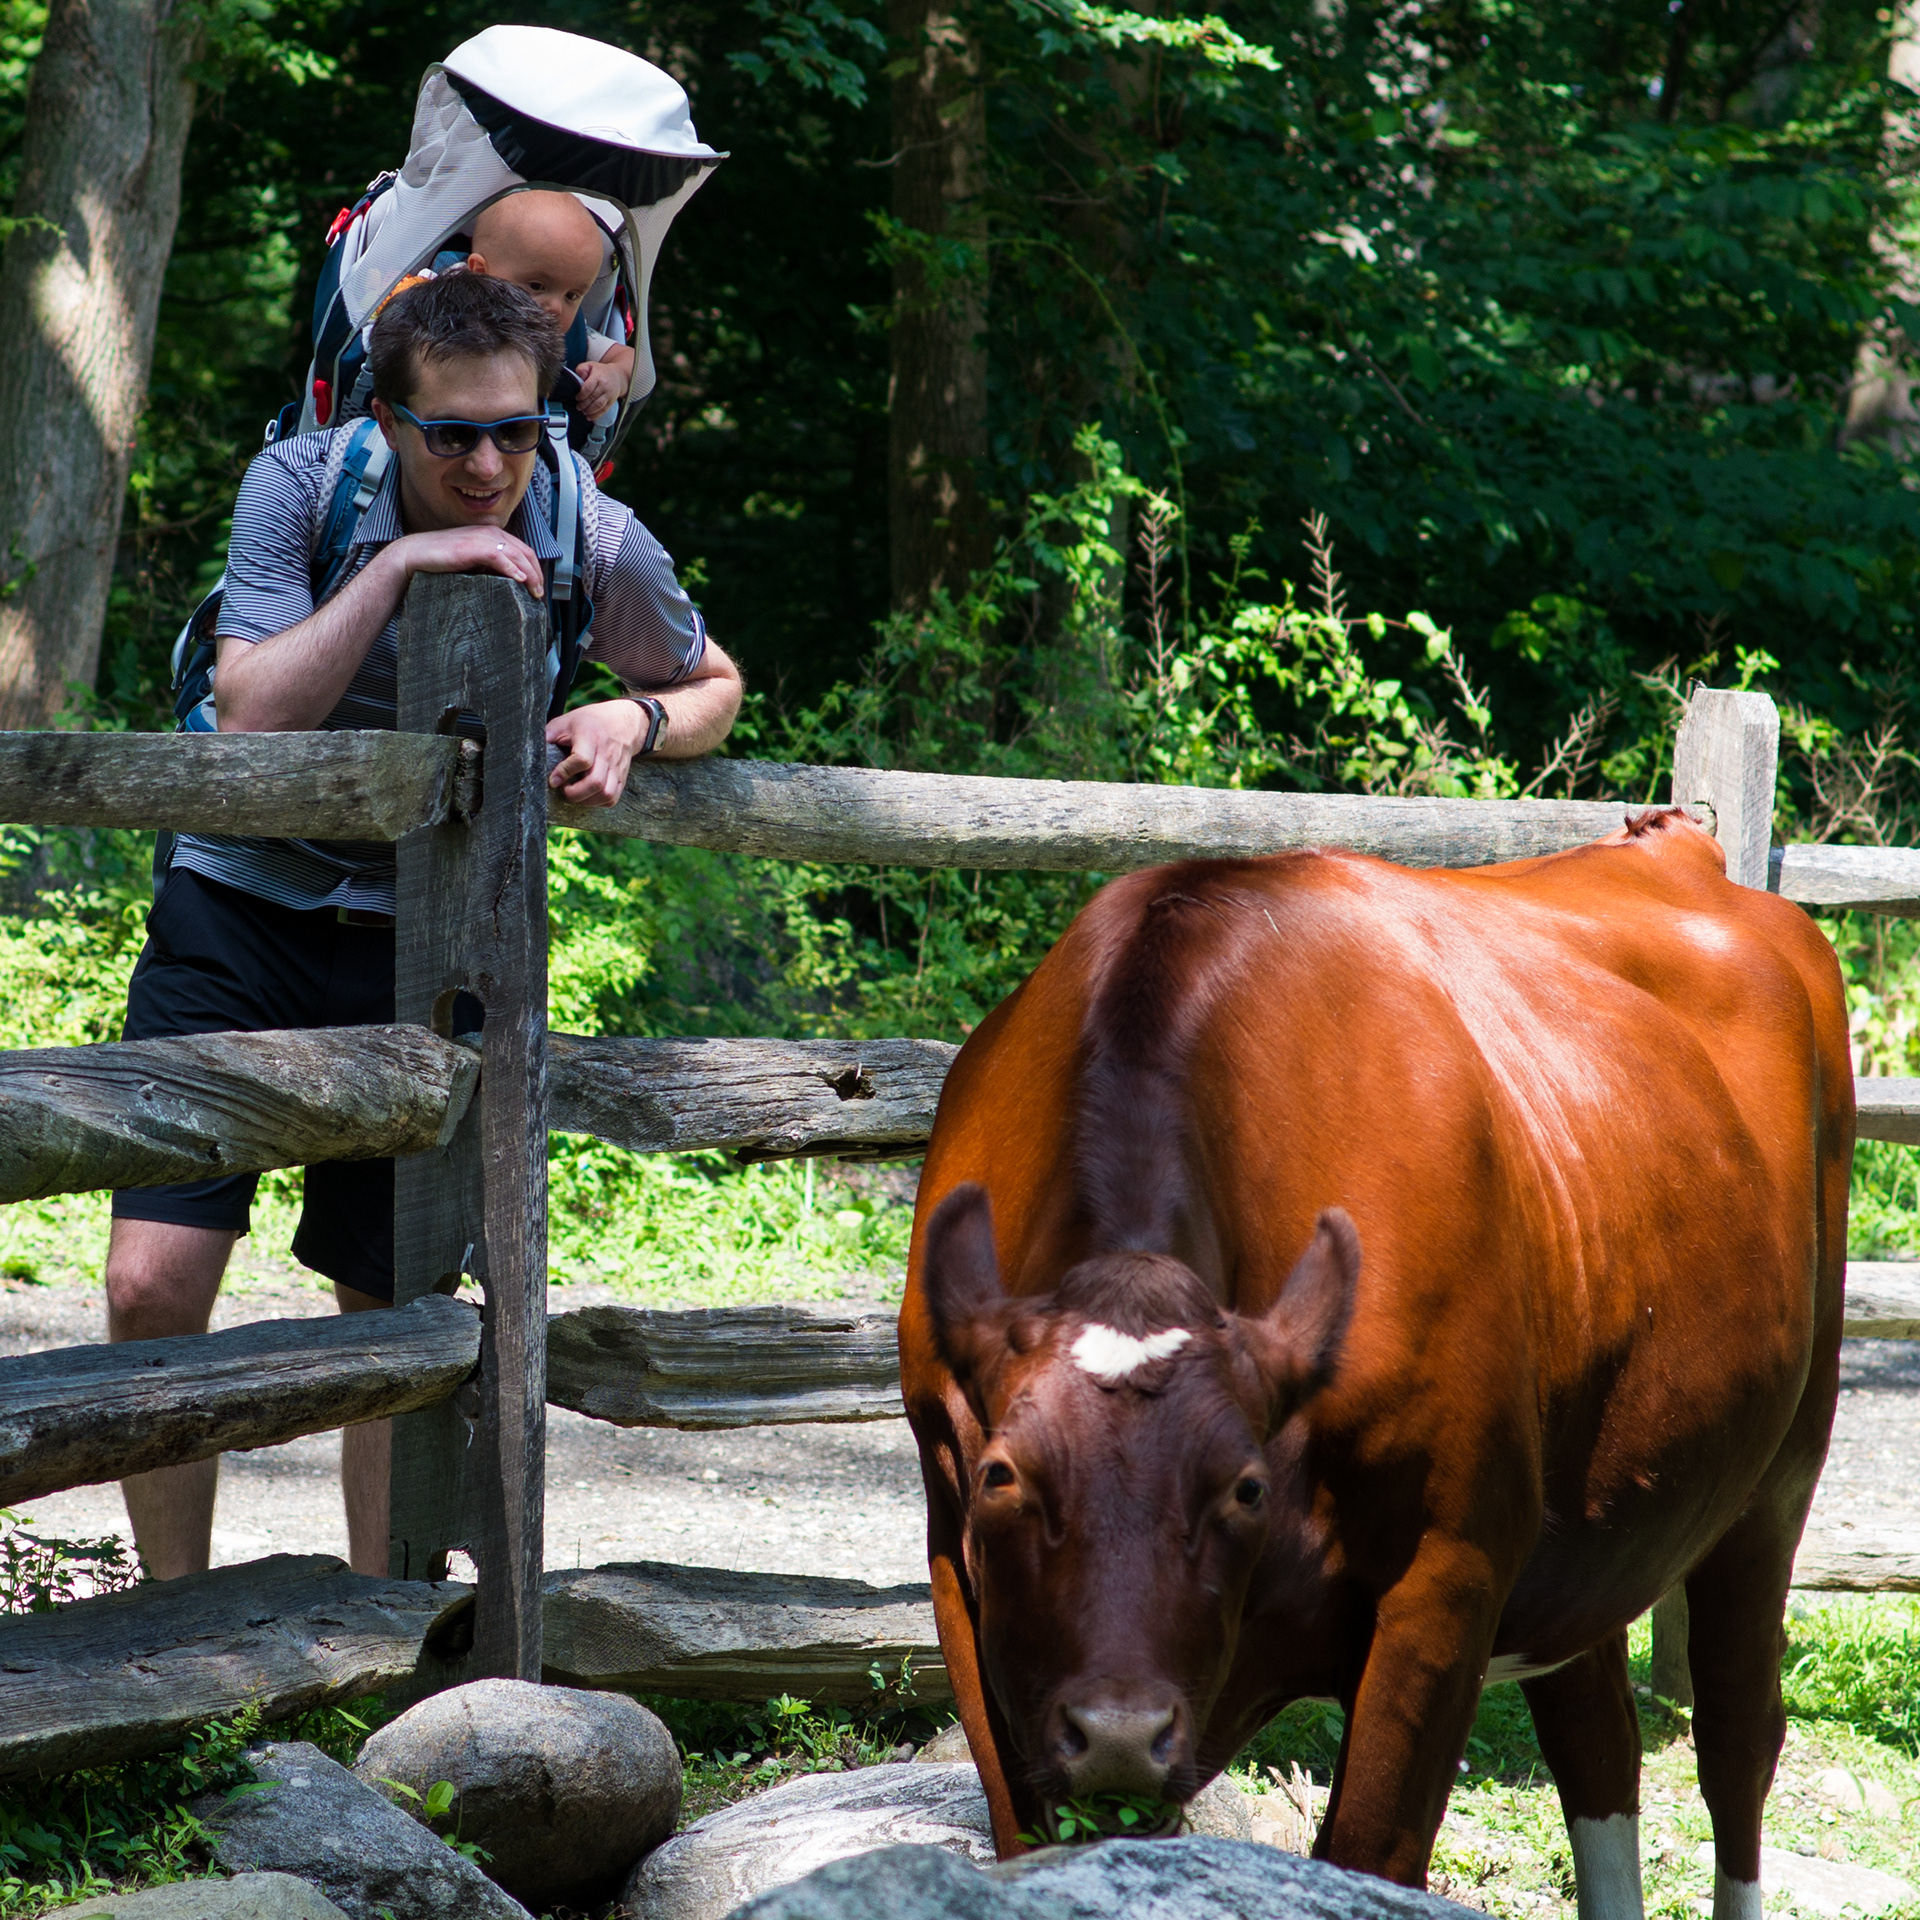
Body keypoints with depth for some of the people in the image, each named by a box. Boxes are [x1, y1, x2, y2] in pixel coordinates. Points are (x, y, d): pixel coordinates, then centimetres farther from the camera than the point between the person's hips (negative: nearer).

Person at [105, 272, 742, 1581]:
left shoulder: (599, 547, -9)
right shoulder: (301, 486, -12)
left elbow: (713, 686, 11)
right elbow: (253, 717, -21)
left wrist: (634, 720, -11)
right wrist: (395, 567, -28)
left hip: (419, 939, 1)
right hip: (242, 900, -1)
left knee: (390, 1313, 4)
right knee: (154, 1283, -11)